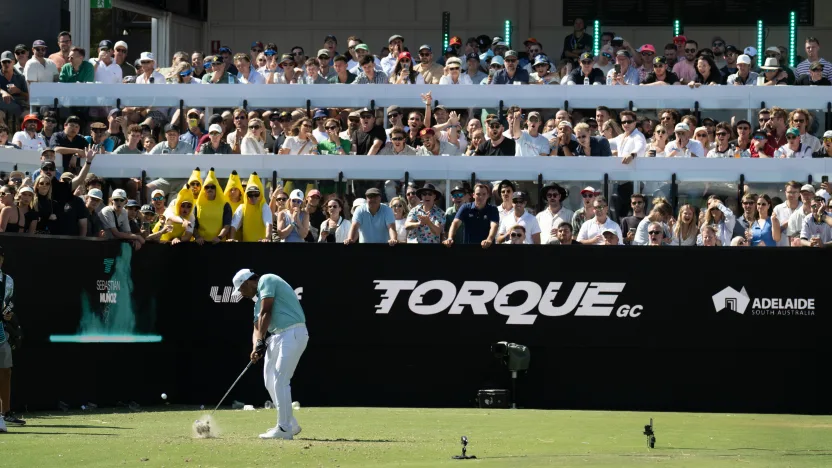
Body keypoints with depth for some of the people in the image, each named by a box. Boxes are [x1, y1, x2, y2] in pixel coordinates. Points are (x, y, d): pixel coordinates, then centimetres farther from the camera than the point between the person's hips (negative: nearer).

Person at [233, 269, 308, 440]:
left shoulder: (266, 281, -5)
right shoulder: (258, 300, 23)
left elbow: (266, 313, -14)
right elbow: (258, 328, 13)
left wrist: (261, 342, -18)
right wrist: (256, 347, -7)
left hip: (292, 334, -10)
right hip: (276, 337, 10)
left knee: (280, 381, -13)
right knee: (270, 381, 12)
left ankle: (284, 429, -13)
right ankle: (290, 424, 20)